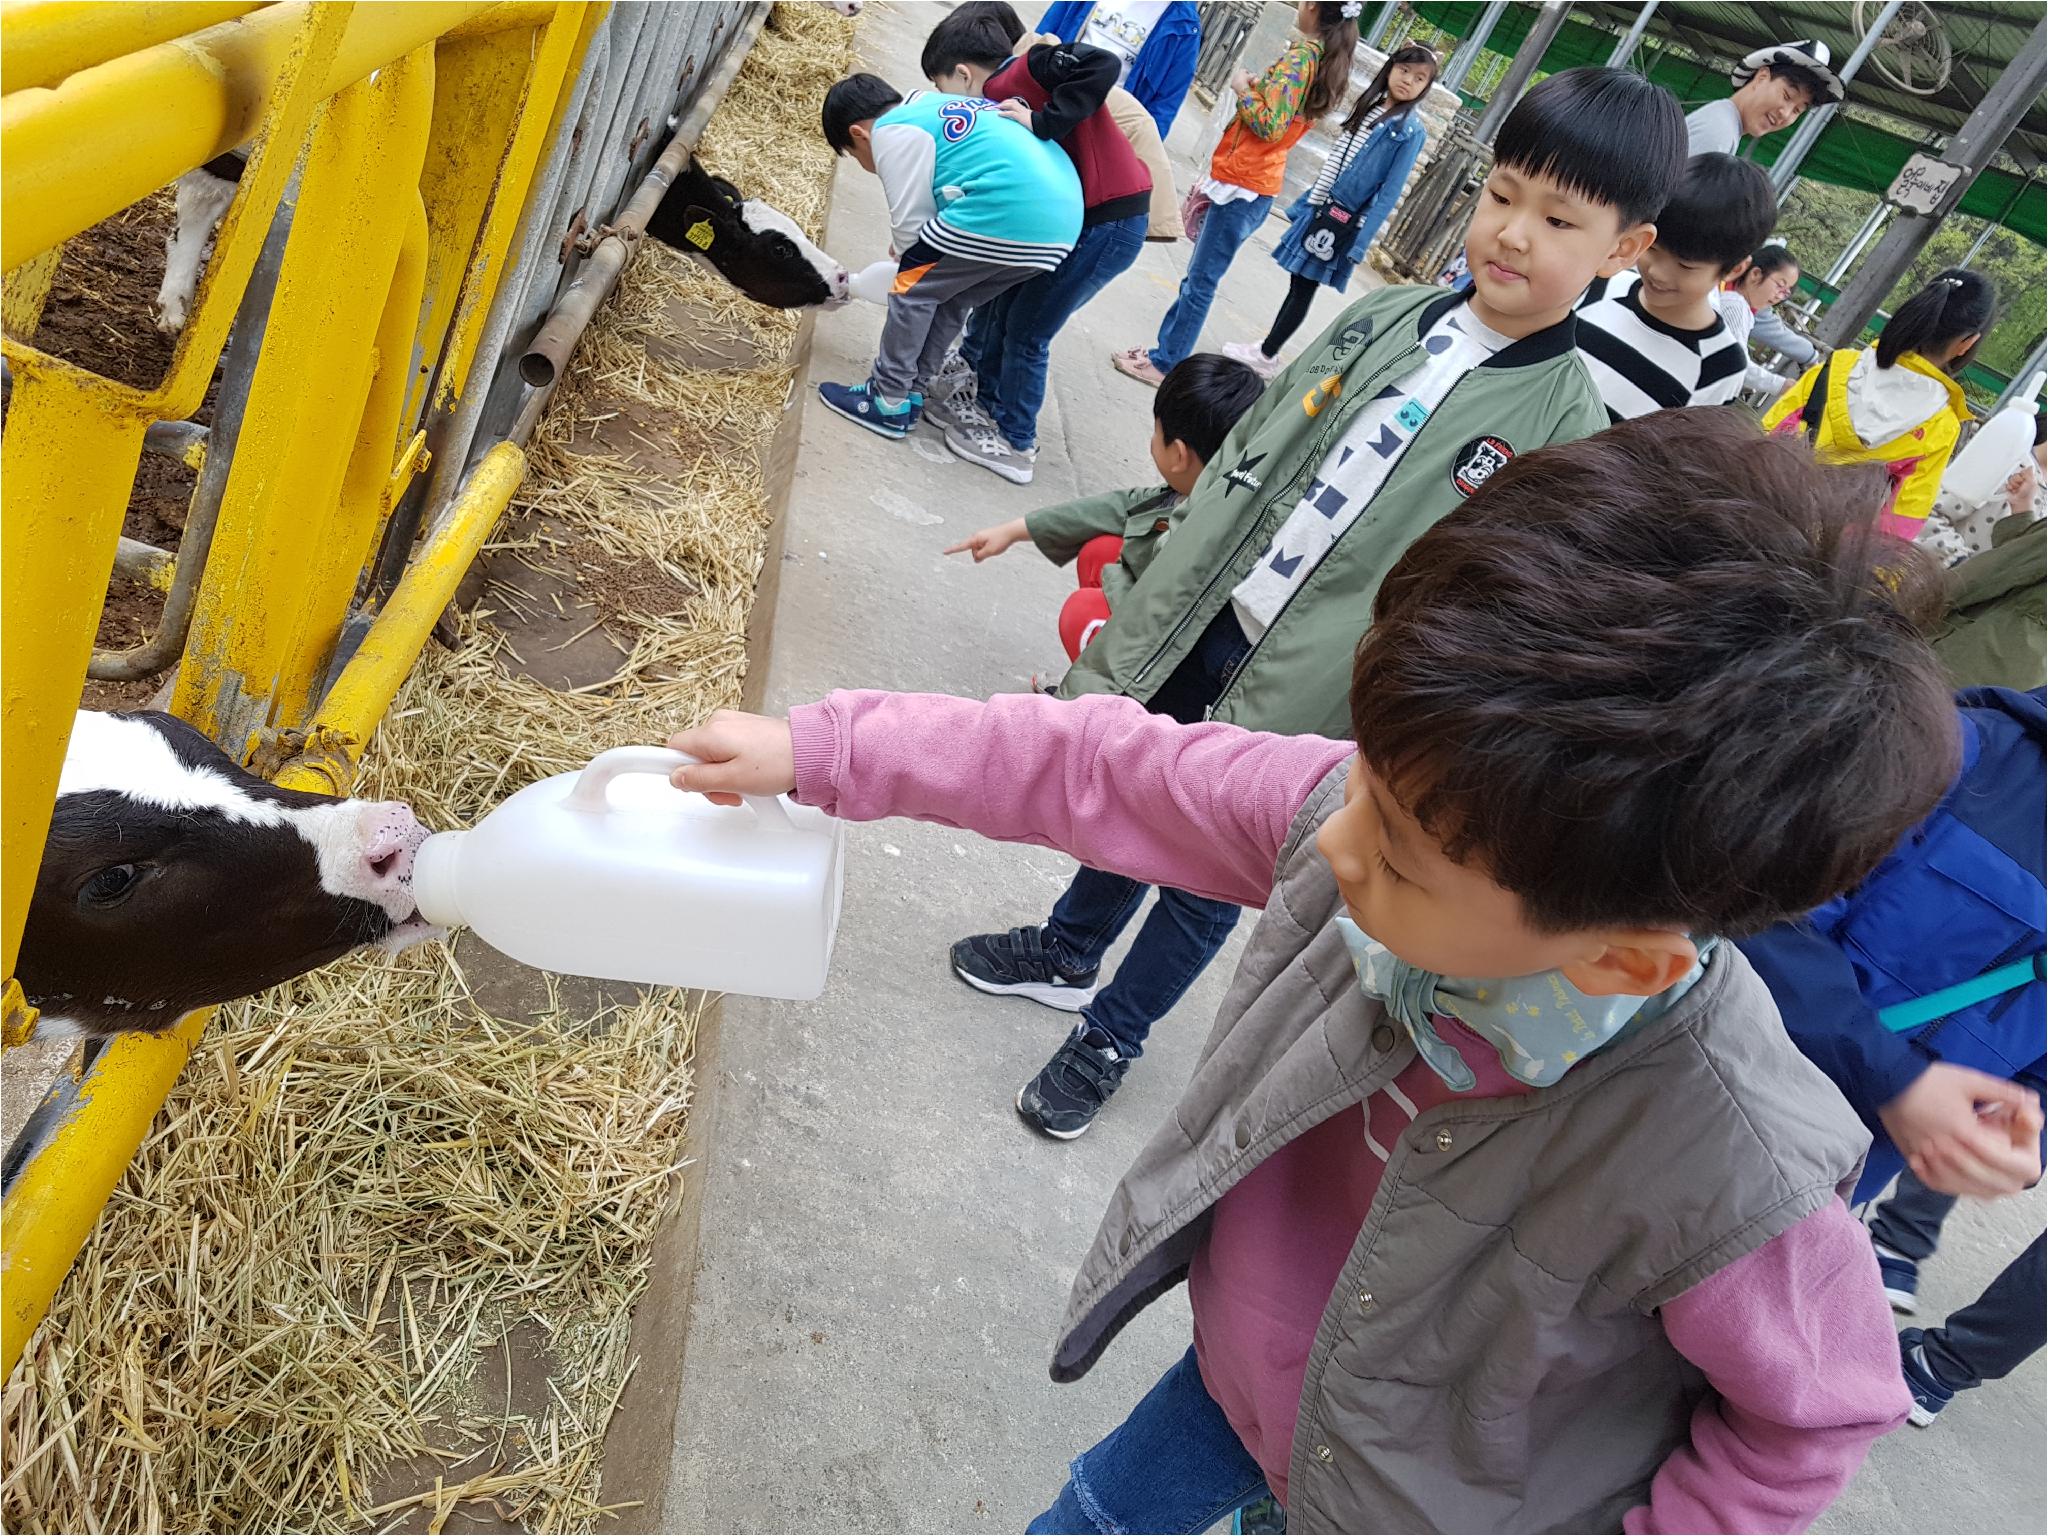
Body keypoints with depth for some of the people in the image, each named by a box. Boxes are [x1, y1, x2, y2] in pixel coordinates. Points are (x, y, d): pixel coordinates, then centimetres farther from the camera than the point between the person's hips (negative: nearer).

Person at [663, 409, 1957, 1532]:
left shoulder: (1736, 1172, -40)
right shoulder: (1389, 810, -31)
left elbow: (1822, 1410, -18)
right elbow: (1102, 772, -19)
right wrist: (821, 750, -15)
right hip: (1235, 1370, 4)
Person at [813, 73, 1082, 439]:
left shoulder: (891, 132, 2)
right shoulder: (931, 106, 30)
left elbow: (910, 218, 2)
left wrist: (908, 259, 21)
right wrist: (914, 256, 32)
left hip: (1006, 214, -9)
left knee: (914, 289, 8)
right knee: (949, 297, 23)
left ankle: (887, 402, 14)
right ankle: (909, 393, 29)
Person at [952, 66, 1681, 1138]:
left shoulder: (1569, 435, -13)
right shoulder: (1383, 319, 0)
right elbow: (1236, 470, 5)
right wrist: (1140, 630, 6)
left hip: (1303, 700, -4)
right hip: (1198, 631, 4)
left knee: (1208, 881, 11)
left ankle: (1108, 1040, 36)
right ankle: (1067, 954, 49)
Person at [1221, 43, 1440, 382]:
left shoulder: (1411, 131, -9)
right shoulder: (1369, 105, 11)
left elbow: (1389, 193, -13)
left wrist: (1358, 242, -18)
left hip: (1345, 221, -6)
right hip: (1321, 209, 6)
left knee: (1303, 290, 1)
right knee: (1297, 285, 11)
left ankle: (1267, 357, 12)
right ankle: (1267, 350, 22)